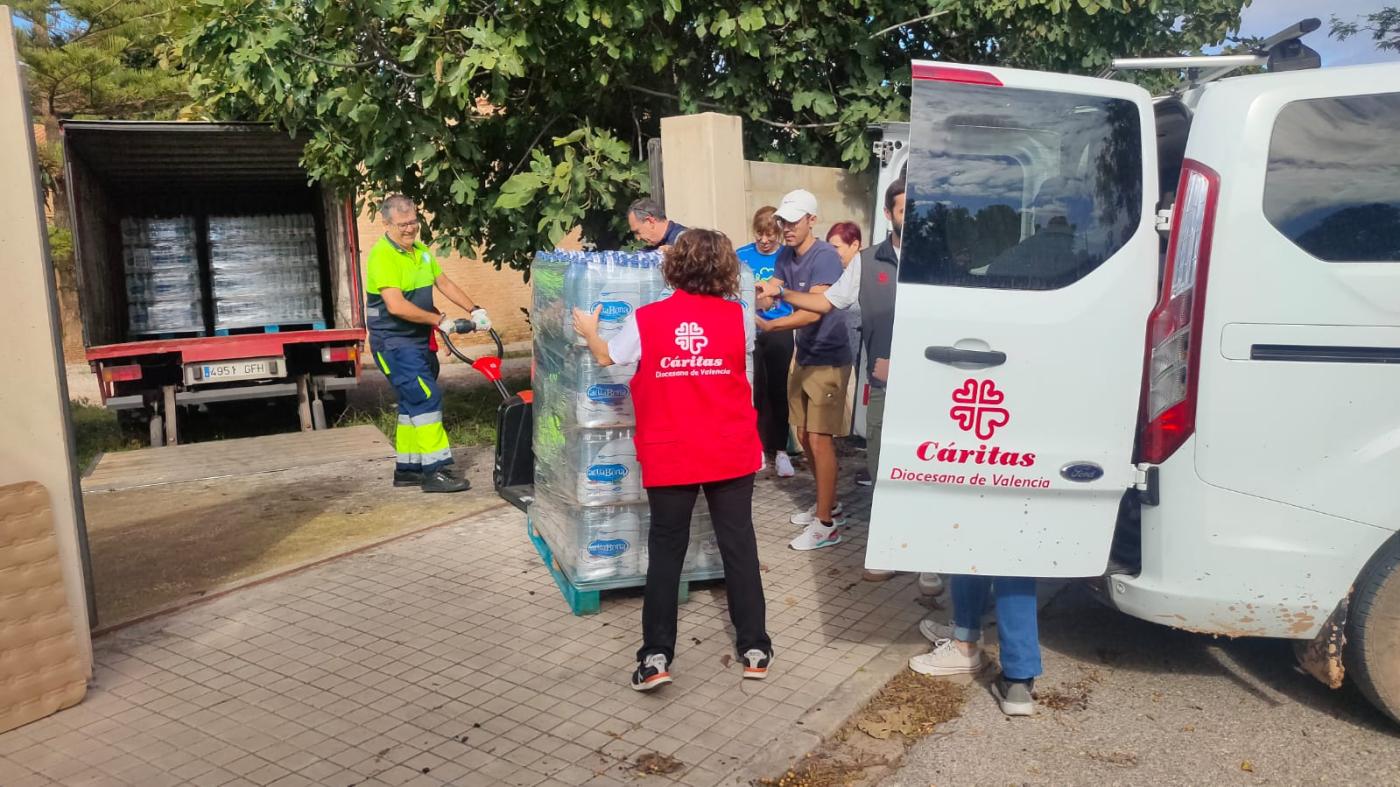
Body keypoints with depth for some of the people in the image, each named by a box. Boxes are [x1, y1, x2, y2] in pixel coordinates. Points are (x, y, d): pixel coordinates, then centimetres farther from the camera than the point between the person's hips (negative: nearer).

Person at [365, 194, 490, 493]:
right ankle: (435, 471, -13)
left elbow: (444, 283, 16)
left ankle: (406, 469, 23)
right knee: (426, 398, -15)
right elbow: (397, 306, -27)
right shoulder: (382, 256, -18)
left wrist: (475, 310, 6)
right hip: (394, 342, -9)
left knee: (413, 403, 13)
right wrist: (441, 321, -22)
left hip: (418, 340, 9)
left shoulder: (420, 251, 9)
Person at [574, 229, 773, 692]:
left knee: (666, 550, 10)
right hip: (731, 453, 1)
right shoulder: (738, 317, -7)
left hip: (669, 456, 0)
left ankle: (656, 655, 9)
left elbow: (606, 358, 8)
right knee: (739, 545, 12)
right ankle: (754, 648, 19)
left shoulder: (646, 319, -8)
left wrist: (589, 332, 30)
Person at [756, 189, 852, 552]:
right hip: (803, 357, 8)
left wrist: (768, 325, -39)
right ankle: (829, 505, 31)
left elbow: (813, 312, -29)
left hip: (828, 360, -8)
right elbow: (768, 298, 0)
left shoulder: (825, 257, -20)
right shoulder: (785, 255, 6)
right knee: (804, 436, 14)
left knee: (820, 440, -7)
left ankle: (826, 525, 1)